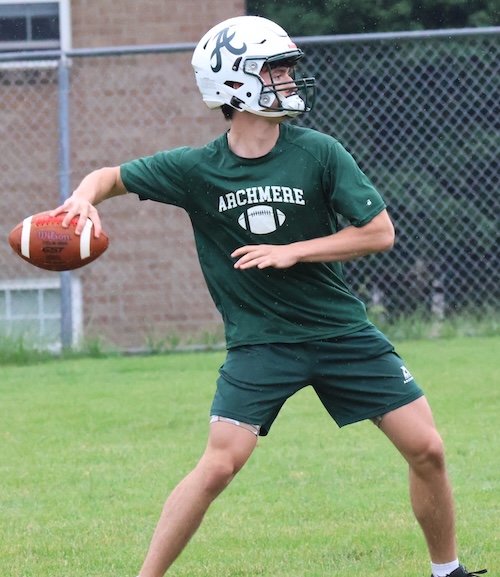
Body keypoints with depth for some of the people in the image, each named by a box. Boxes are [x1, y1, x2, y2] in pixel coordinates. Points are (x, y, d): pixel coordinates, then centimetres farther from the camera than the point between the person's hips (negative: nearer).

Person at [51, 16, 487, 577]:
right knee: (218, 466, -16)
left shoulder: (318, 153, -8)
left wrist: (292, 252, -16)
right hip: (259, 341, -2)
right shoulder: (198, 169, -8)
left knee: (426, 450, -1)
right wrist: (84, 197, -19)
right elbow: (111, 176, 4)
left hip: (340, 331, 2)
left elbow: (379, 232, -8)